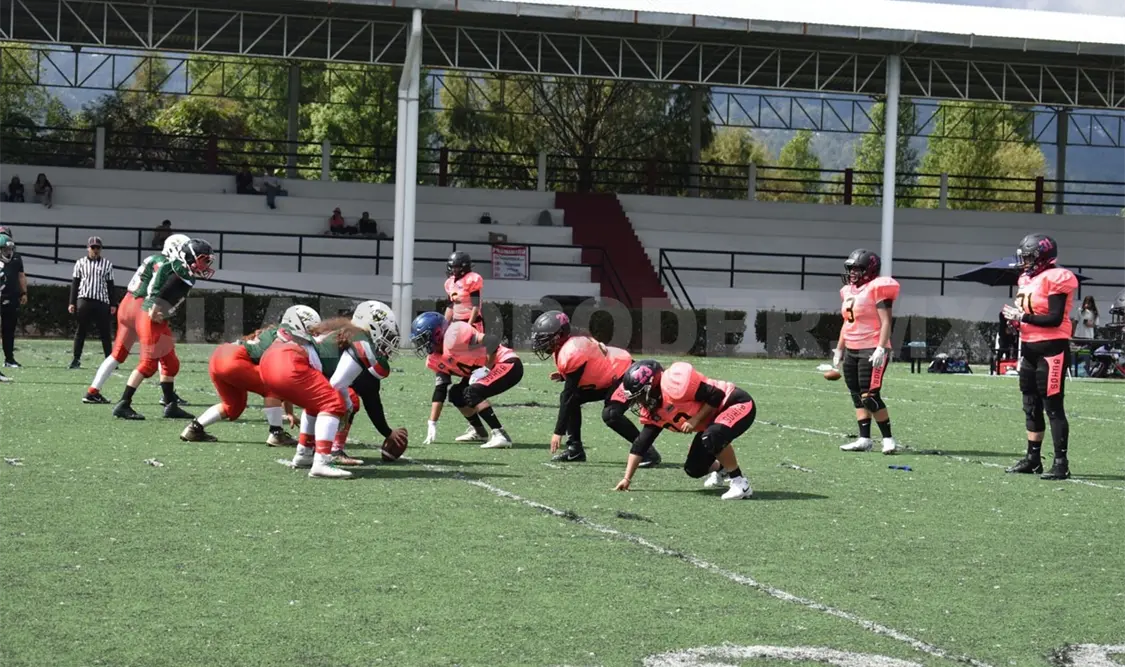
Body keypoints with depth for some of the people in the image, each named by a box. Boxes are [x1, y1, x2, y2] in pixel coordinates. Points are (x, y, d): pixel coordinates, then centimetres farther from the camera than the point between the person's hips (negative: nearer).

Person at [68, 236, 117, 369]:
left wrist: (113, 304, 6)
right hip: (84, 300, -1)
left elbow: (110, 285, 11)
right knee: (81, 331, 3)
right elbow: (75, 283, 8)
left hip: (102, 301, 1)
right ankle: (77, 359, 7)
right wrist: (72, 302, 2)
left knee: (105, 332, 1)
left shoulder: (107, 264, 10)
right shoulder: (80, 263, 8)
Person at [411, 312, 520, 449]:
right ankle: (478, 431, 27)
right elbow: (440, 389, 12)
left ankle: (500, 435, -27)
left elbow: (492, 340, -28)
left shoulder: (453, 336, -22)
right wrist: (432, 423, 10)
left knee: (472, 393, -25)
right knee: (456, 394, 12)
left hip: (508, 365, -10)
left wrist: (486, 368, -25)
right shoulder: (435, 359, 8)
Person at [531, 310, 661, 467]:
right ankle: (575, 449, 9)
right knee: (570, 398, 4)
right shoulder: (572, 342, 1)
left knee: (610, 414, -30)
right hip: (609, 377, 11)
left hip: (624, 373, -11)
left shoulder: (571, 352, -26)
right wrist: (563, 376, -5)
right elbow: (581, 373, 16)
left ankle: (648, 452, -19)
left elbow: (569, 396, -25)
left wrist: (558, 432, -22)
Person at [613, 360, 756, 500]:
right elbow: (641, 444, 5)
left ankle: (740, 483, -20)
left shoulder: (674, 384, -28)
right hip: (715, 420, 9)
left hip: (738, 405, -9)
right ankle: (722, 470, 38)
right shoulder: (653, 411, 1)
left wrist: (695, 420, -24)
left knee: (712, 437, -36)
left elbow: (716, 396, -25)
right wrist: (627, 478, 4)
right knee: (694, 469, 5)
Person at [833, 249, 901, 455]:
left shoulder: (877, 289, -10)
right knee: (857, 396, 7)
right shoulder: (849, 291, 15)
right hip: (851, 350, 9)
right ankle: (864, 439, 10)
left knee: (870, 397, -12)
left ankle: (888, 439, -4)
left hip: (871, 350, -9)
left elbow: (886, 322, -15)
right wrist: (839, 349, 22)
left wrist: (881, 349, -22)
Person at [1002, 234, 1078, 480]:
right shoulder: (1028, 279, 14)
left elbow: (1055, 319, -20)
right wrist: (1015, 320, 2)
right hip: (1030, 348, 9)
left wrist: (1023, 317, -19)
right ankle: (1033, 458, 22)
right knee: (1031, 405, 14)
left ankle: (1061, 462, -5)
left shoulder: (1055, 279, -14)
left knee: (1053, 406, -8)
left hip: (1051, 349, -9)